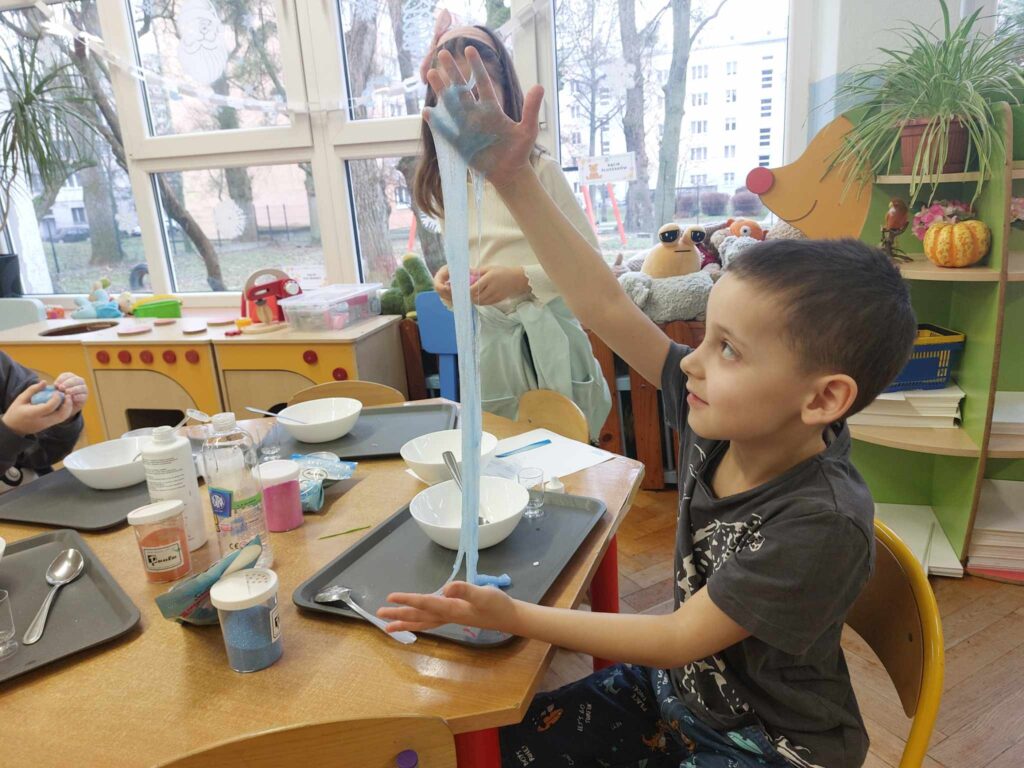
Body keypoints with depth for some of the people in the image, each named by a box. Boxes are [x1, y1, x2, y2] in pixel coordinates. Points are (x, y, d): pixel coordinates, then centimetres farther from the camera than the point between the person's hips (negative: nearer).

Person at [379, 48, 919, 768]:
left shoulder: (823, 522, -32)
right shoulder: (721, 417, -16)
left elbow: (680, 638, -26)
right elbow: (606, 308, -21)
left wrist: (513, 616, -27)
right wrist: (513, 176, -25)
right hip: (675, 687, 5)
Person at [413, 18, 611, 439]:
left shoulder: (539, 170, -7)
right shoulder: (447, 186, 6)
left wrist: (521, 278, -17)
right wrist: (450, 281, -5)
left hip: (548, 338, -3)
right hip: (488, 341, 4)